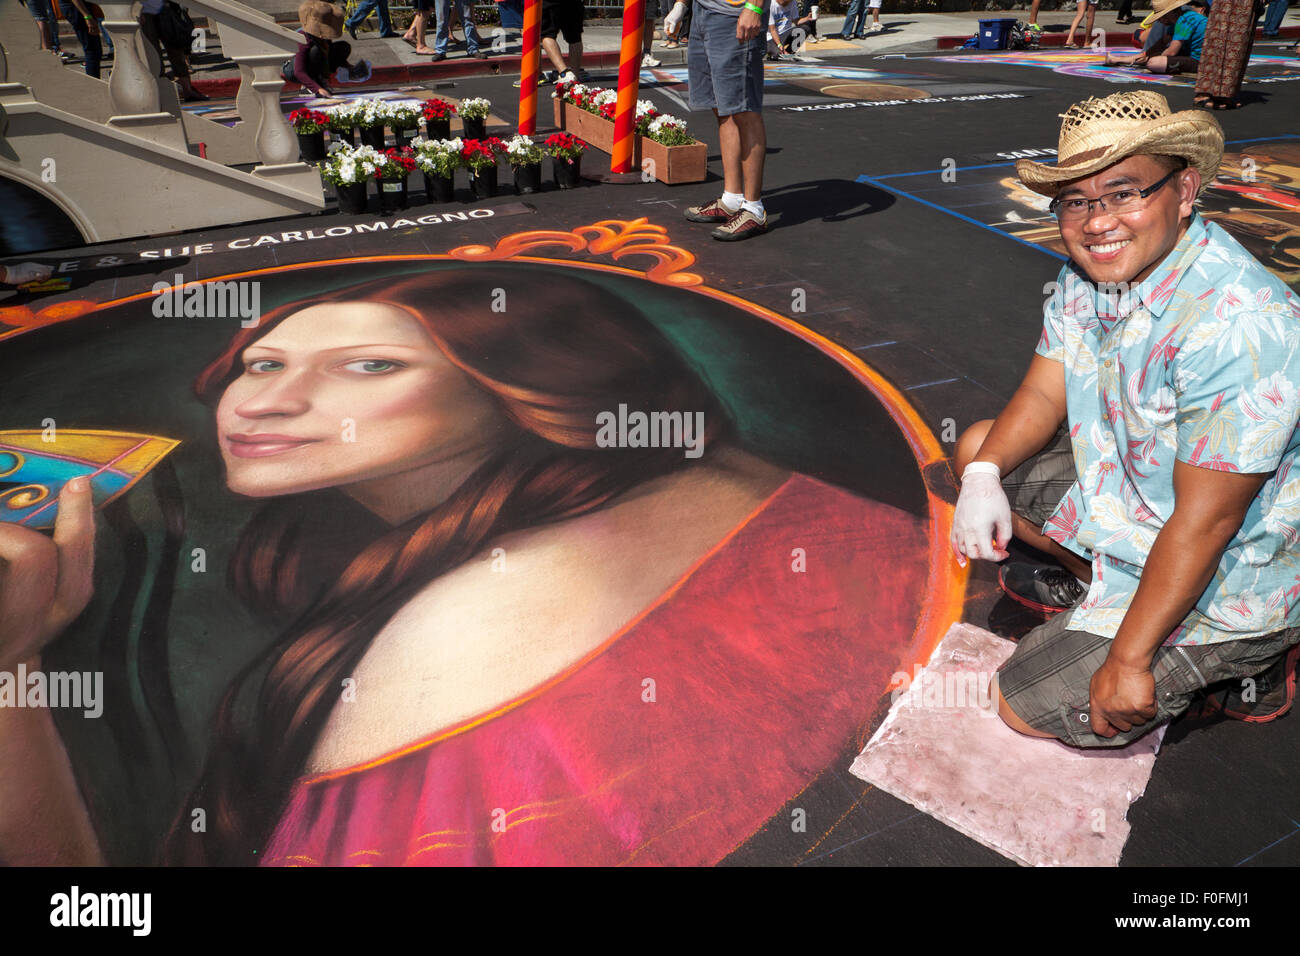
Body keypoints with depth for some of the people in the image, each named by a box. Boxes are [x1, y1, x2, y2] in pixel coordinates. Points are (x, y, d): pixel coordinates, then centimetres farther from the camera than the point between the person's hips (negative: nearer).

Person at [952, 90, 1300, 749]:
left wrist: (1127, 661, -26)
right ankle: (1094, 585, 21)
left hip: (1220, 576, -8)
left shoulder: (1239, 325, -34)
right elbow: (1042, 394, 1)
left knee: (1029, 706, -6)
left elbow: (1203, 523, -31)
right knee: (978, 449, 11)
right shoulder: (1087, 275, -8)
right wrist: (984, 476, -19)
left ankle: (1243, 654, 9)